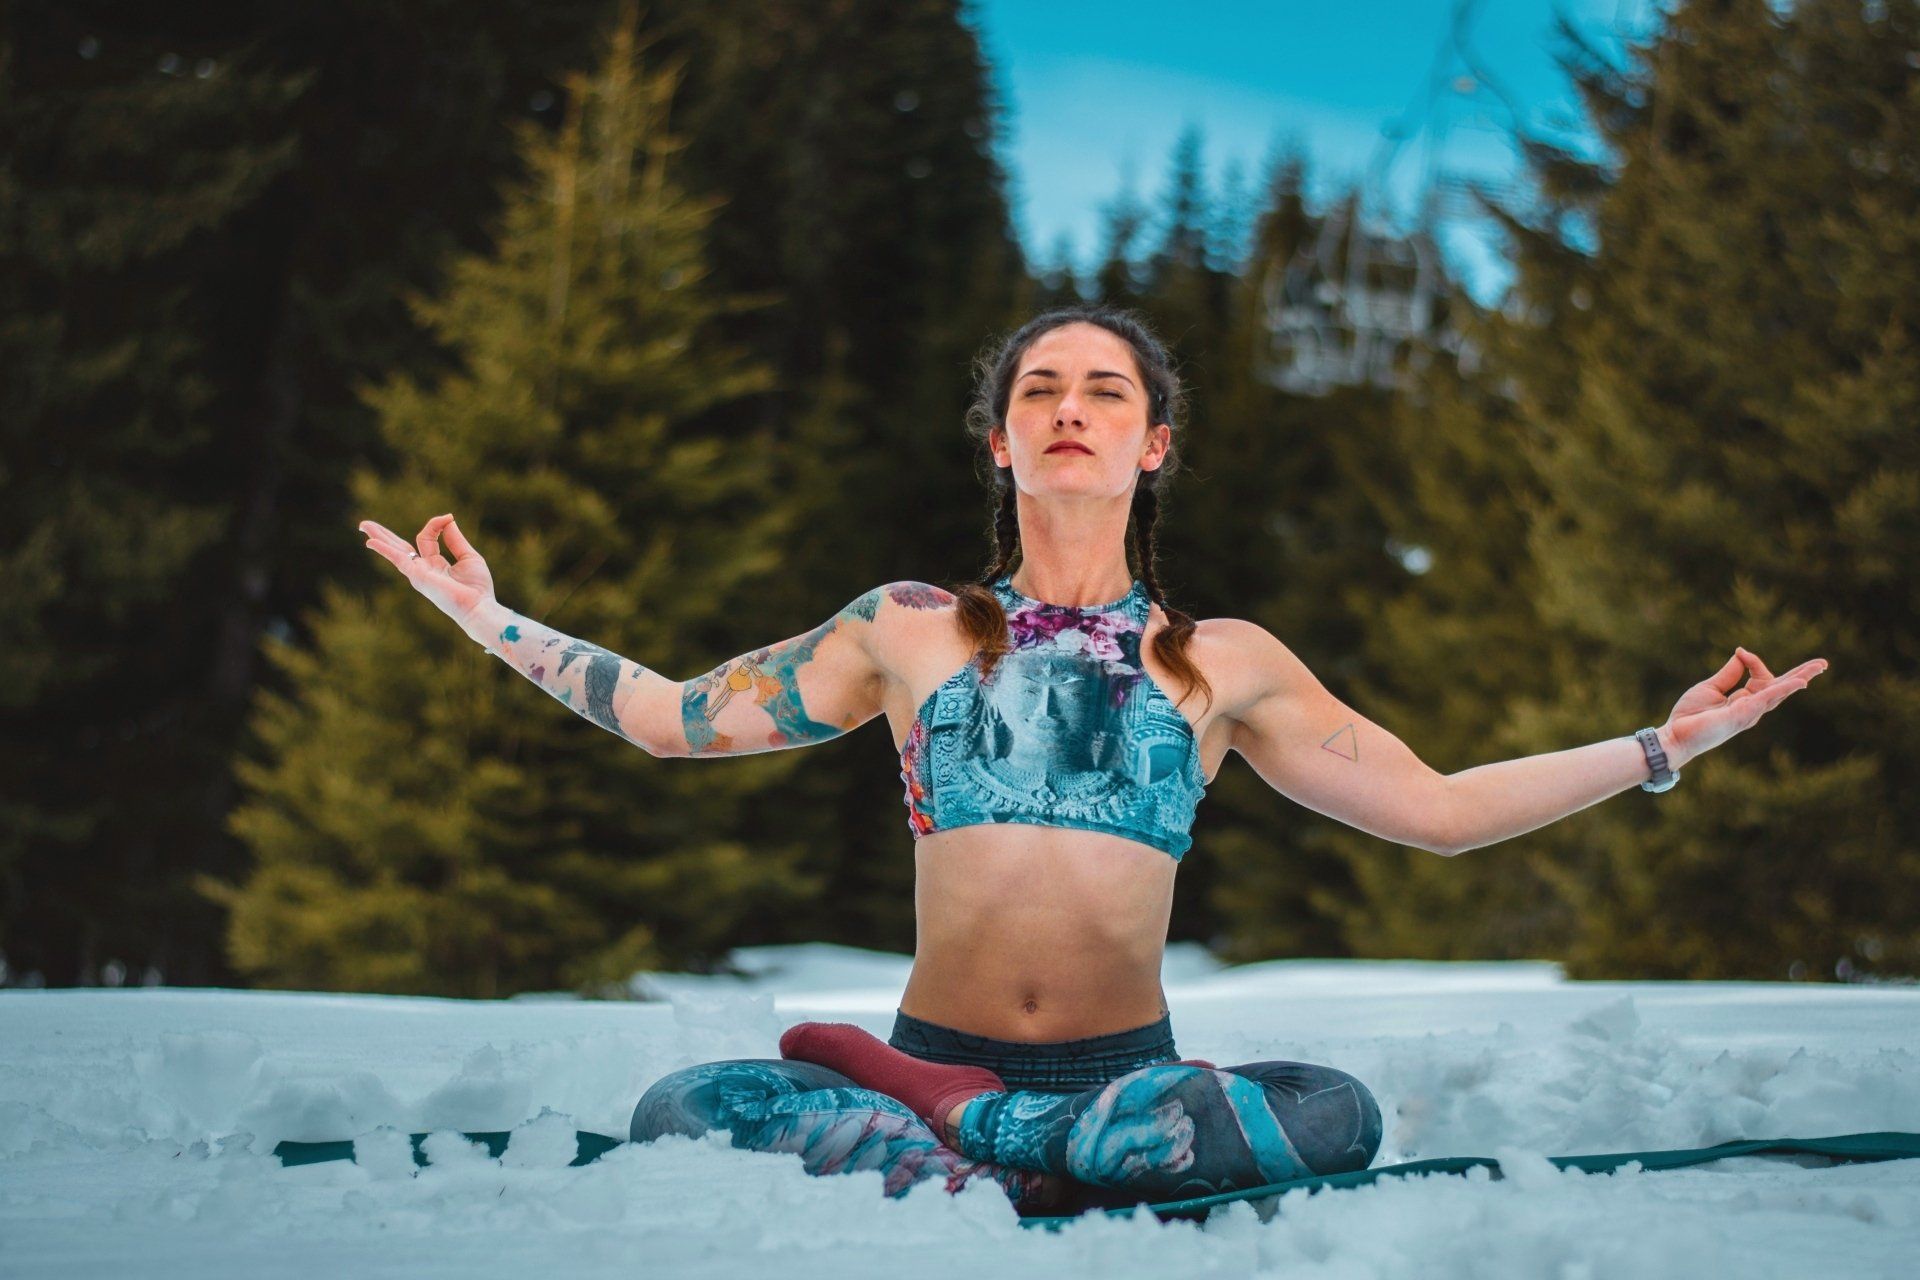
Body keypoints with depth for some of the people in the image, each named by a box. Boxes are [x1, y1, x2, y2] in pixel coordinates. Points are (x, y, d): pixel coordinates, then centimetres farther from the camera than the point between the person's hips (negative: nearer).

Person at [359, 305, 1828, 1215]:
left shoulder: (1223, 663, 11)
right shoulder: (909, 633, 12)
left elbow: (1440, 807, 12)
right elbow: (680, 714, 14)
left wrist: (1665, 744, 8)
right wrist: (492, 621, 10)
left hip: (1128, 1076, 1)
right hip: (937, 1050, -1)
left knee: (1340, 1113, -33)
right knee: (677, 1109, -27)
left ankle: (943, 1141, -24)